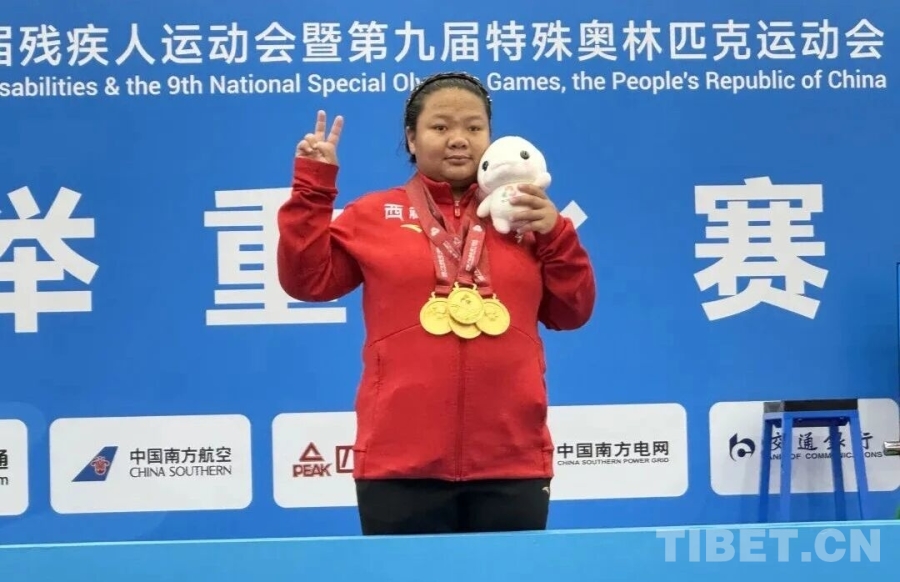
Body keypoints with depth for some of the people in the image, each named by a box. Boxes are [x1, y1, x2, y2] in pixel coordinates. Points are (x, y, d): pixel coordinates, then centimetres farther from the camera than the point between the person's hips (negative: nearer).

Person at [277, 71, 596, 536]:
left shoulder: (523, 216, 11)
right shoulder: (374, 214, 8)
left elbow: (572, 312, 11)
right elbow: (306, 281, 2)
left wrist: (555, 234, -3)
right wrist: (312, 186, -3)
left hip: (513, 462, 2)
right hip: (401, 463, -1)